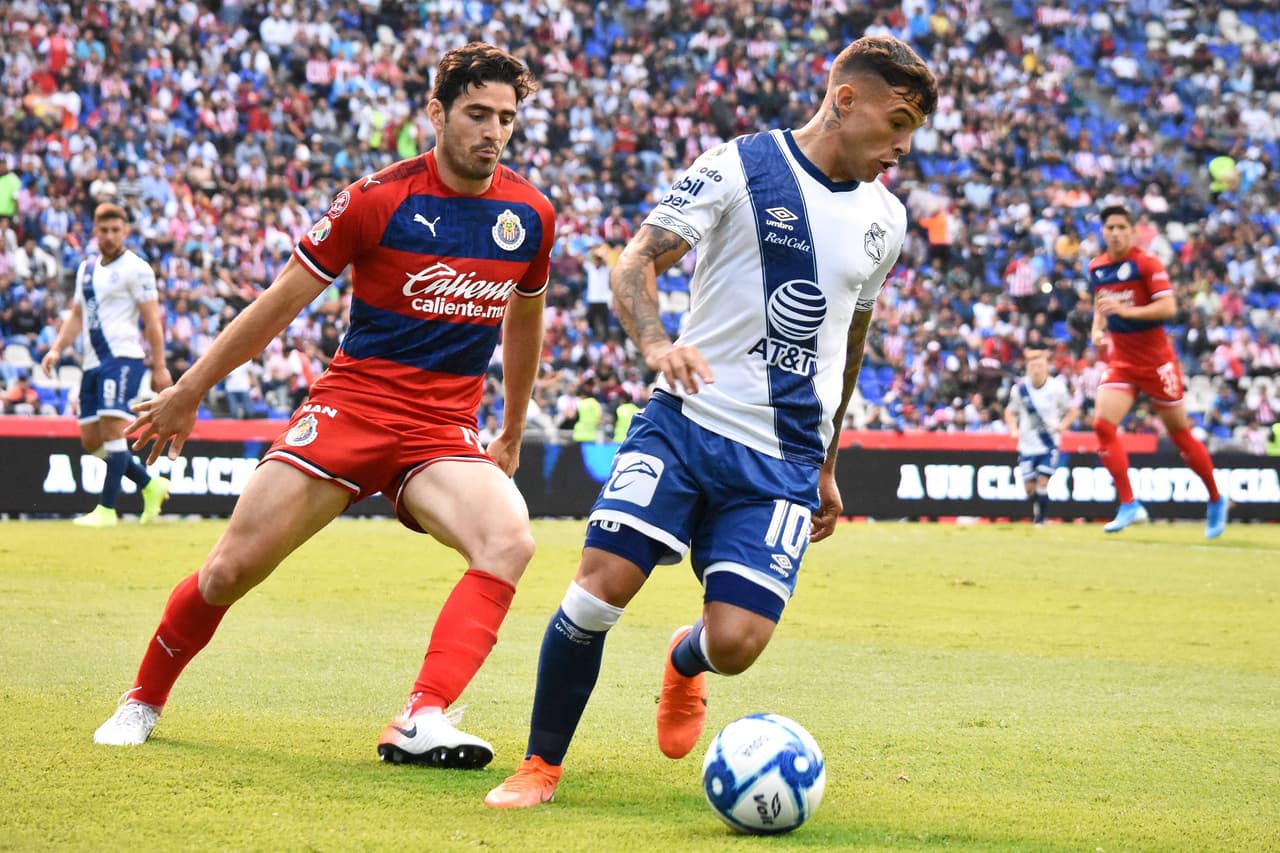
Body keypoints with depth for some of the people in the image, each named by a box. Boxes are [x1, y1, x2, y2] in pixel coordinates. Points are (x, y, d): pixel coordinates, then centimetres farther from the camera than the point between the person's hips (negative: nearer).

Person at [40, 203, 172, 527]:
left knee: (111, 427, -16)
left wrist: (159, 367, -11)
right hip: (93, 361, 8)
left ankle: (107, 509, -14)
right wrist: (57, 349, 9)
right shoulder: (87, 268, 18)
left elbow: (152, 321, -7)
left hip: (123, 357, -8)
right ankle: (150, 485, 20)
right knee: (91, 442, 5)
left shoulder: (135, 269, -4)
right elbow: (77, 316, 24)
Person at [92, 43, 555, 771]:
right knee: (232, 569, -5)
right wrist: (189, 392, 5)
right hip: (352, 405, -2)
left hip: (444, 430, 2)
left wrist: (513, 429, 29)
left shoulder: (530, 214, 2)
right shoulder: (378, 199, -9)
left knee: (510, 541, -28)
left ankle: (422, 722, -35)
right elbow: (280, 305, -1)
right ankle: (144, 701, 23)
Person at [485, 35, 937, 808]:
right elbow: (636, 264, -6)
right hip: (685, 423, -3)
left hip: (783, 462, 3)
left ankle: (685, 662, 28)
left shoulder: (886, 220, 11)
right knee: (601, 585, -18)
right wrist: (657, 344, -27)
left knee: (736, 643, -12)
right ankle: (542, 765, 4)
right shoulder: (738, 167, -5)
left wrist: (827, 466, 26)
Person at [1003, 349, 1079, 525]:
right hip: (1027, 444, 2)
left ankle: (1041, 520, -2)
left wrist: (1062, 425, -14)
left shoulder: (1057, 388, -7)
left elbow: (1073, 411, 3)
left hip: (1049, 444, -2)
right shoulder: (1020, 389, -4)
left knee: (1042, 482, -12)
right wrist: (1014, 430, -7)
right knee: (1029, 486, 1)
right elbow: (1010, 412, 10)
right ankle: (1035, 514, 28)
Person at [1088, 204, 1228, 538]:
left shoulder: (1146, 263, -13)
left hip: (1156, 360, -5)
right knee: (1103, 424, -17)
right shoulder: (1096, 268, 5)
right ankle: (1129, 505, -14)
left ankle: (1216, 499, 24)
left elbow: (1168, 307, -21)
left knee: (1180, 434, 5)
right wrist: (1097, 329, 4)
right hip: (1120, 361, 5)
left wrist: (1126, 311, -30)